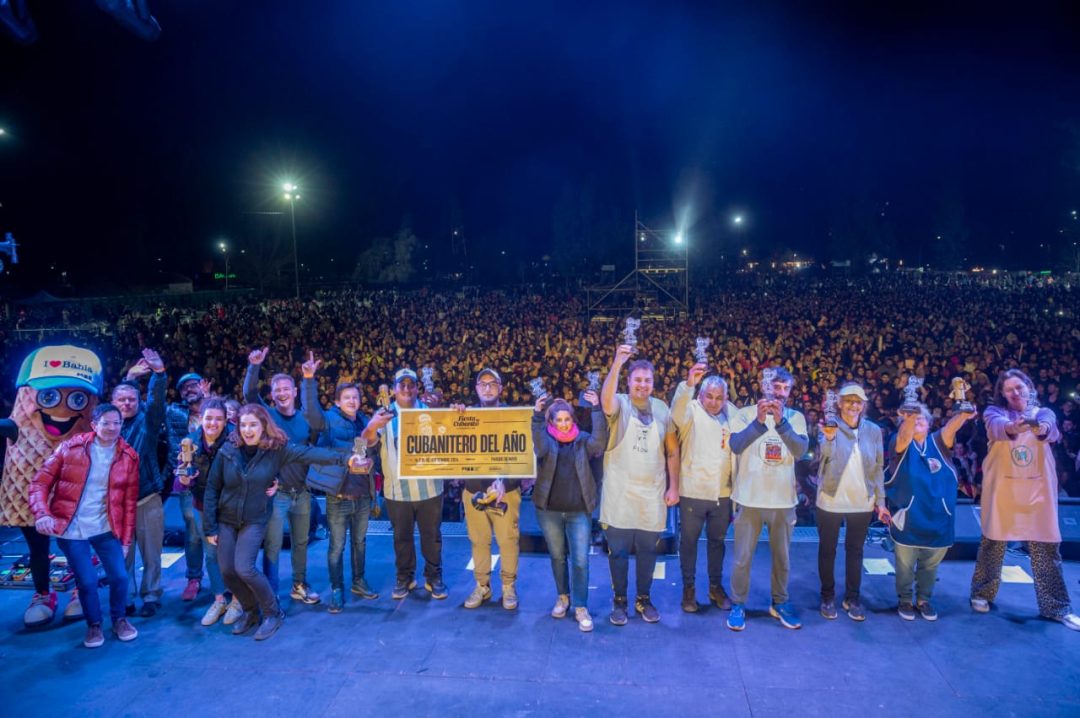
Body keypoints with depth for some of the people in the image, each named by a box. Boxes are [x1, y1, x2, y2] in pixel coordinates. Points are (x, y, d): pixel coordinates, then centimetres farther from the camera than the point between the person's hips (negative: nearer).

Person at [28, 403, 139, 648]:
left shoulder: (129, 457, -2)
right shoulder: (71, 447, -5)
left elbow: (129, 502, 2)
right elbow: (40, 483, -4)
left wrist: (126, 539, 2)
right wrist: (42, 513, -21)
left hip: (106, 528, 1)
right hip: (71, 529, -1)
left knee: (120, 576, -3)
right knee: (87, 581, -2)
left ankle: (119, 620, 25)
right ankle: (94, 625, 25)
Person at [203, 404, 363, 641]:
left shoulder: (276, 449, -14)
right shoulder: (227, 451, -10)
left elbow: (309, 453, -23)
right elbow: (212, 489, -4)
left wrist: (343, 458, -35)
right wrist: (210, 526, -3)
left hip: (255, 520, -3)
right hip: (226, 519, 3)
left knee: (244, 568, -14)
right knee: (227, 570, 4)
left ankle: (273, 613, 8)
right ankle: (250, 611, 29)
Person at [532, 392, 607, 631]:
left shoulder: (582, 439, 2)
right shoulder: (546, 439, 0)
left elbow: (599, 443, -19)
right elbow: (539, 451, -23)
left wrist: (597, 409, -24)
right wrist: (537, 416, -32)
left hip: (579, 511, -1)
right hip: (549, 510, 1)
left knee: (580, 560, -2)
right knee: (557, 556, 15)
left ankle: (580, 607, 10)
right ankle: (563, 597, 34)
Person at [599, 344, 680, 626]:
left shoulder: (662, 409, 4)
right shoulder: (620, 404, -6)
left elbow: (672, 450, 8)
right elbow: (606, 402, -32)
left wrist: (673, 486, 3)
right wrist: (617, 364, -40)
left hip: (652, 494, 3)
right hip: (620, 494, -3)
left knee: (648, 550, 14)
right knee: (618, 550, 6)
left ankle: (643, 599, 31)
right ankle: (620, 600, 23)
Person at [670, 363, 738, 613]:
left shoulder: (732, 414, 3)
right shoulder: (693, 411, -7)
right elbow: (677, 415, -31)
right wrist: (688, 384, -45)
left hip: (723, 492, 3)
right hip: (693, 491, -3)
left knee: (717, 541, 18)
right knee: (689, 541, 9)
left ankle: (716, 587, 33)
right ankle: (688, 588, 24)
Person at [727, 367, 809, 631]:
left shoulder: (796, 417, 2)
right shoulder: (746, 414, -5)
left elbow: (801, 450, -14)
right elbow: (736, 445, -20)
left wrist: (780, 421, -28)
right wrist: (759, 421, -33)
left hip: (783, 499, 3)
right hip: (750, 498, -2)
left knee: (782, 557, 17)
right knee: (742, 558, 6)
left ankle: (779, 603, 35)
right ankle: (738, 605, 22)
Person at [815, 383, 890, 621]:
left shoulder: (873, 430, 0)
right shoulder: (829, 426, -9)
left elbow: (878, 468, 6)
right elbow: (825, 455, -27)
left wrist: (880, 501, 4)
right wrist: (829, 438, -48)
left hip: (862, 503, 2)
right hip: (831, 502, -2)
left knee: (855, 550, 14)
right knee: (827, 550, 9)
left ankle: (852, 598, 27)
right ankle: (828, 597, 24)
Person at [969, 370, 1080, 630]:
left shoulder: (1043, 412, 6)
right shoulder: (994, 411, 1)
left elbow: (1051, 430, -19)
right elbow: (997, 427, -23)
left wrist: (1042, 428, -44)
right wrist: (1012, 427, -48)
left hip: (1038, 491, 2)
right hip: (1002, 490, -1)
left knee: (1046, 548, 6)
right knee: (993, 543, 7)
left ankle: (1056, 607, 20)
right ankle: (982, 593, 24)